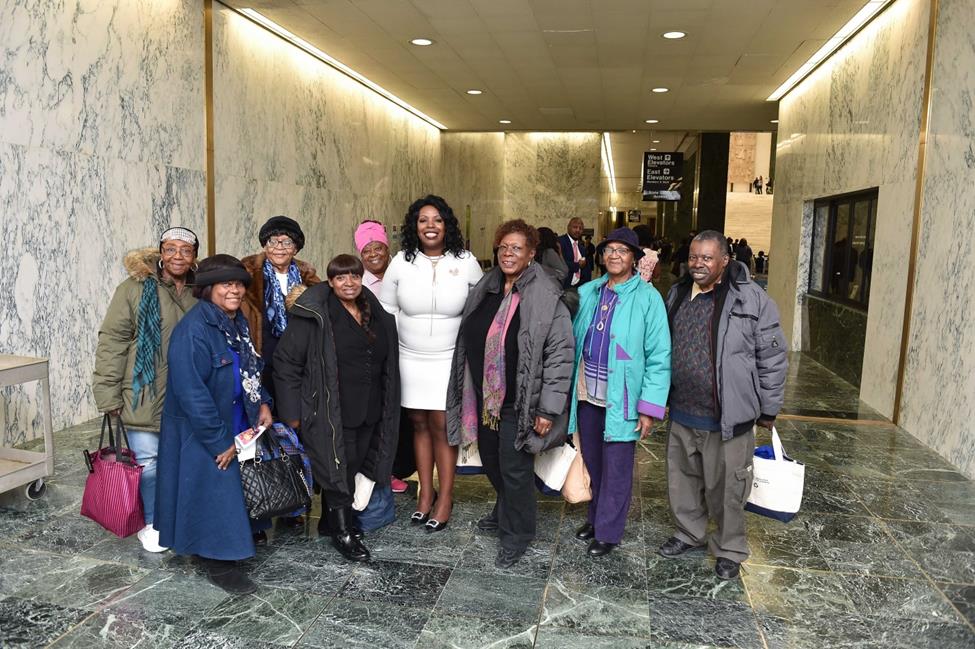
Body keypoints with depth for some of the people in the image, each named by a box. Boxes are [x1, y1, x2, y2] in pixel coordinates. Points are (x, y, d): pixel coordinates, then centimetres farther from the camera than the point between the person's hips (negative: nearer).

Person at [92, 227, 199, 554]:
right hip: (144, 396, -3)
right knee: (148, 460, 3)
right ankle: (151, 523, 25)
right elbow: (111, 342, -7)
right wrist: (108, 394, -10)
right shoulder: (135, 289, -6)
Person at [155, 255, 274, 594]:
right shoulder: (193, 330, -22)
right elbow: (191, 393, -25)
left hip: (238, 426, 8)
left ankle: (228, 551, 35)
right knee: (214, 492, 3)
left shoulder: (238, 323, 5)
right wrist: (220, 440, -22)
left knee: (237, 488, 17)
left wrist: (262, 404, 0)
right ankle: (217, 562, 21)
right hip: (202, 434, -8)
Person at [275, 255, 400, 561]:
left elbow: (388, 366, 18)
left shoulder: (378, 316, 9)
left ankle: (330, 522, 35)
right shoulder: (313, 316, -11)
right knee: (339, 470, 1)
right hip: (331, 414, -6)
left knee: (353, 467, 16)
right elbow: (287, 361, -10)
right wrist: (292, 413, -12)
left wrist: (387, 407, 17)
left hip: (369, 413, 6)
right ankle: (343, 532, 19)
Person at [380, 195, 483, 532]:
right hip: (410, 360, 2)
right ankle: (425, 492, 26)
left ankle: (445, 497, 16)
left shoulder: (466, 262, -4)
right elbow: (386, 309, 7)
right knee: (419, 424, 11)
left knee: (442, 426, 1)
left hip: (449, 360, -2)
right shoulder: (401, 262, -1)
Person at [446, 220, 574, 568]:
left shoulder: (546, 298, -14)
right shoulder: (484, 290, 6)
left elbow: (560, 354, -16)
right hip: (485, 397, 7)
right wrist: (468, 394, 15)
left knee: (514, 468, 4)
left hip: (519, 401, -6)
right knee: (491, 460, 20)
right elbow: (468, 342, 13)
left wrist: (548, 409, -18)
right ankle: (505, 512, 47)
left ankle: (515, 534, 26)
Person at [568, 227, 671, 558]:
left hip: (621, 399, -4)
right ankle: (596, 517, 39)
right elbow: (572, 341, 9)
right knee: (592, 463, 19)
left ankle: (608, 531, 25)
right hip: (587, 395, 5)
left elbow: (659, 356, -10)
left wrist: (650, 408, -13)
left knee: (616, 469, 7)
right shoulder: (587, 293, 4)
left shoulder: (647, 298, -9)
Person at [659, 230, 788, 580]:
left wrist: (768, 410, -4)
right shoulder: (677, 295, 6)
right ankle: (689, 532, 42)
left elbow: (772, 358, -8)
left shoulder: (751, 299, -13)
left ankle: (730, 550, 30)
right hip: (681, 413, 6)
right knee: (683, 479, 20)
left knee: (725, 486, 8)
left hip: (727, 417, -5)